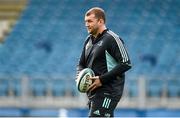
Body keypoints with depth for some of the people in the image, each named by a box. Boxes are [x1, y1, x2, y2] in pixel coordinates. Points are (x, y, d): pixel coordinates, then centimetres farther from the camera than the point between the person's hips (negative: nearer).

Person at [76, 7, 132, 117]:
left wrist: (102, 79, -19)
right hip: (93, 92, 9)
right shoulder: (89, 40, 16)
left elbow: (126, 64, -16)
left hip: (108, 91, -9)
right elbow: (81, 64, 25)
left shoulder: (112, 39, -10)